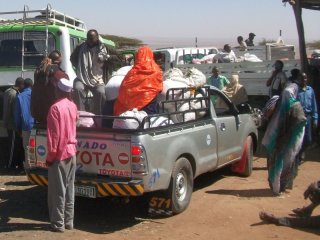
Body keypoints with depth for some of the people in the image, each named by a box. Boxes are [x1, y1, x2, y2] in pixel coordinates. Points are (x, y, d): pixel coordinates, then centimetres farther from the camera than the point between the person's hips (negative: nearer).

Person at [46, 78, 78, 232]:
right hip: (71, 152, 7)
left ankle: (58, 223, 6)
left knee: (57, 190, 1)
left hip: (60, 154, -7)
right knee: (69, 189, 13)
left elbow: (54, 135, -16)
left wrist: (50, 155, -10)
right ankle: (68, 221, 20)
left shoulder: (55, 108, -16)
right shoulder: (73, 106, 5)